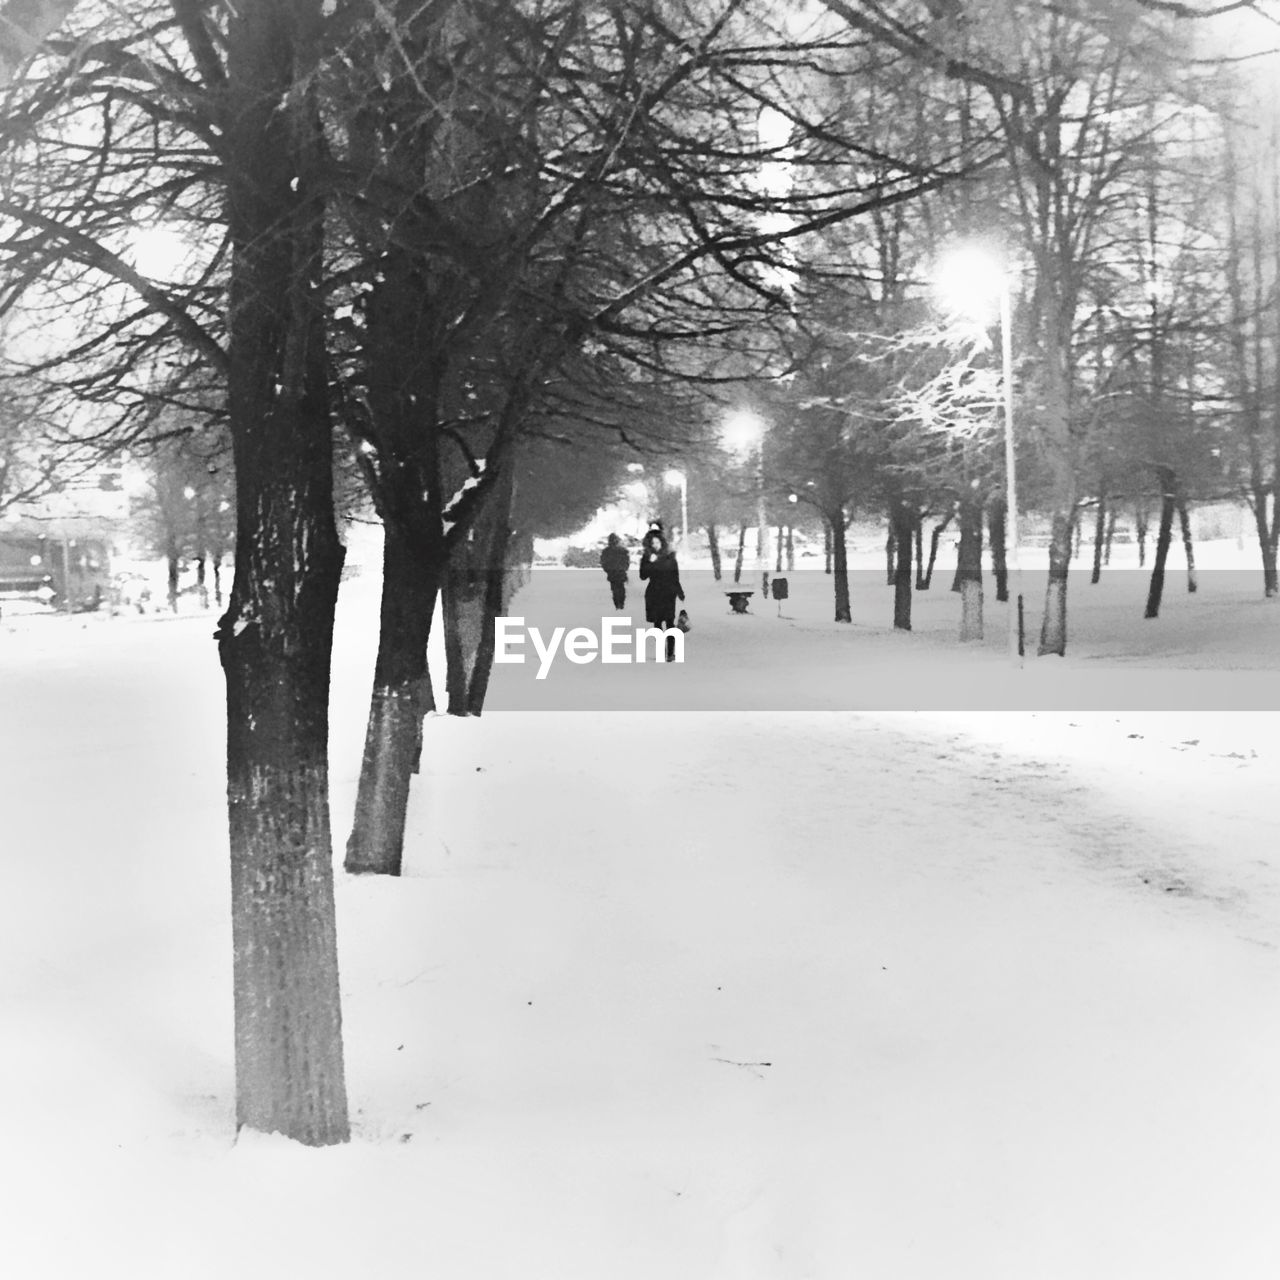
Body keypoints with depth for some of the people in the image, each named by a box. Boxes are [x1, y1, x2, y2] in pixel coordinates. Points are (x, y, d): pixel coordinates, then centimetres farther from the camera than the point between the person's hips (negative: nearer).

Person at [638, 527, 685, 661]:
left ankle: (671, 652, -5)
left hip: (668, 593, -2)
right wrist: (649, 562, -16)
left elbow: (676, 576, 5)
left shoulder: (670, 557, 2)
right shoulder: (647, 557, 3)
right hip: (653, 594, 2)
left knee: (669, 622, -7)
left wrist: (680, 592, 5)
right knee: (657, 622, 4)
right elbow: (643, 575, -5)